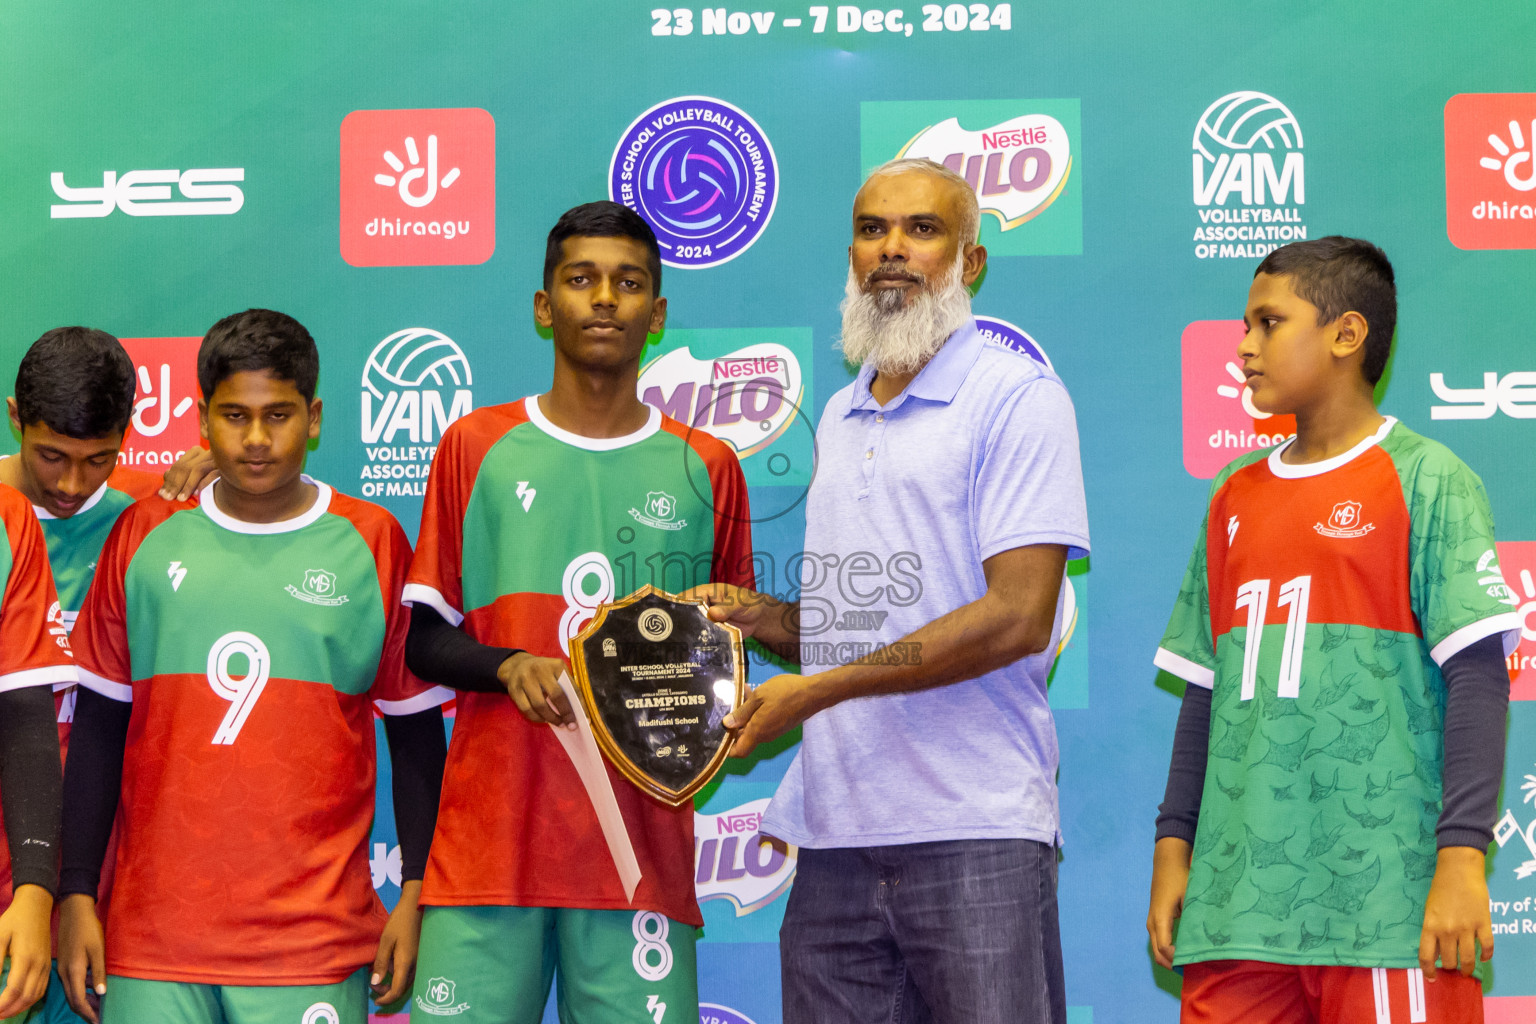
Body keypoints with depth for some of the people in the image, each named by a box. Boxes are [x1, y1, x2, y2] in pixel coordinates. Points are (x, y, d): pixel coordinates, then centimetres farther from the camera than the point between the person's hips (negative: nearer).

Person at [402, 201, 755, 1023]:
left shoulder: (703, 468, 11)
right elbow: (425, 642, 9)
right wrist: (509, 666, -11)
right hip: (489, 835, -1)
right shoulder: (476, 447, 9)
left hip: (642, 845, 1)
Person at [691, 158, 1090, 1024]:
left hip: (974, 830, -6)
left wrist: (817, 689, -13)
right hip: (833, 833, 6)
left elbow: (1019, 618, -14)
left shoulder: (1018, 396, -5)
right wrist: (760, 616, 5)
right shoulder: (839, 419, 19)